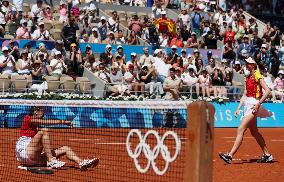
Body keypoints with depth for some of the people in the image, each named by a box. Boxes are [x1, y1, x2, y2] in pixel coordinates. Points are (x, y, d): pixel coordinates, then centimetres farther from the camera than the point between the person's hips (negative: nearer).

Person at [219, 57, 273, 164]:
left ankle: (230, 155, -22)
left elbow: (267, 91, -17)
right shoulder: (248, 78, 16)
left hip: (253, 105, -10)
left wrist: (258, 104, -22)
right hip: (247, 105, 10)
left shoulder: (257, 76, -9)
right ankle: (267, 155, 22)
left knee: (241, 130, -16)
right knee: (254, 132, 14)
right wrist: (238, 108, 11)